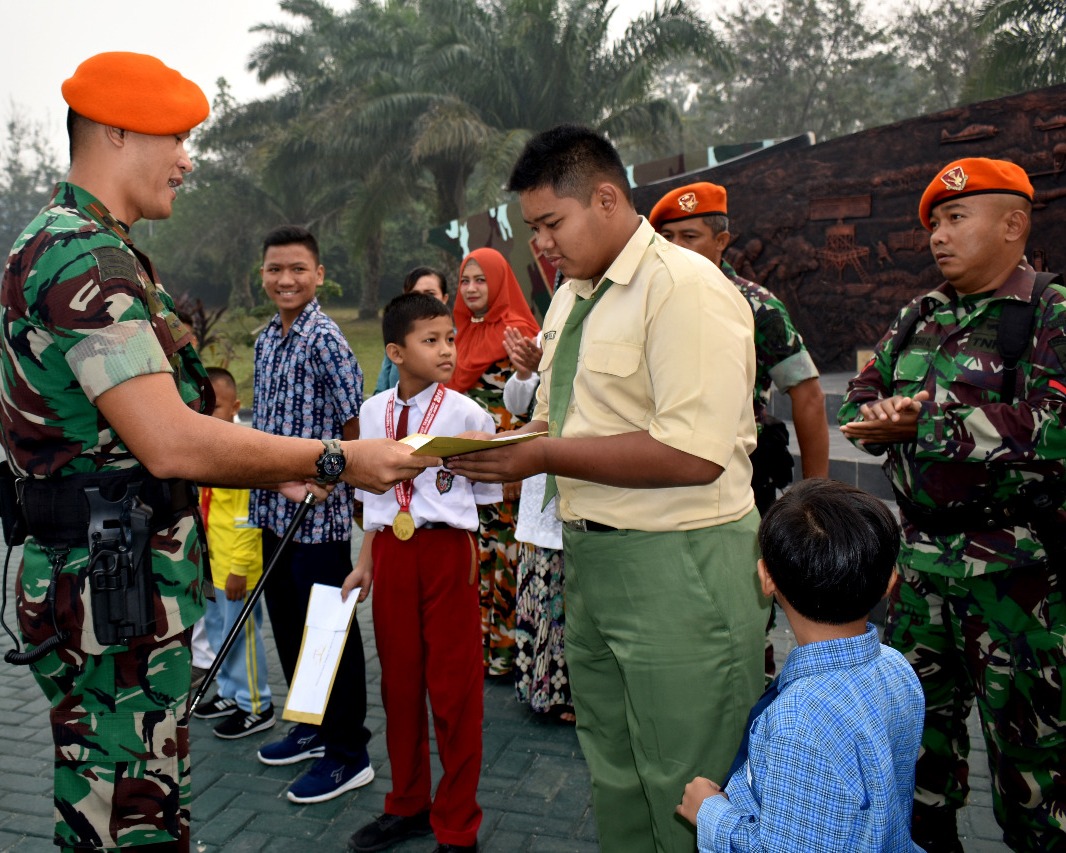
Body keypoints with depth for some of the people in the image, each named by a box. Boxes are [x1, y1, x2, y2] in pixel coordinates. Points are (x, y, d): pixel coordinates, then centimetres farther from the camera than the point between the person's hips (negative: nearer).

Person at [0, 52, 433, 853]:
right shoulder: (87, 260, -18)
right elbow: (172, 445, -26)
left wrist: (267, 473, 12)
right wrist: (335, 461, -19)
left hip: (126, 579, 11)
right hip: (115, 586, -11)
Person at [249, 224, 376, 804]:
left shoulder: (325, 339, -13)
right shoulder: (265, 340, 11)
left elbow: (355, 426, -15)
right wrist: (264, 493, 11)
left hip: (319, 512, -8)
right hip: (274, 509, 8)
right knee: (286, 621, 18)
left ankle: (348, 754, 15)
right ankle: (311, 728, 36)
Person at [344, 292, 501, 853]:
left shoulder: (466, 414, -8)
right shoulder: (374, 413, 4)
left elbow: (486, 492, 0)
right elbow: (373, 495, 12)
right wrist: (365, 562, 12)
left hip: (446, 548, -4)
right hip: (391, 551, 4)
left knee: (453, 686, 5)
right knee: (398, 679, 16)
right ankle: (407, 805, 37)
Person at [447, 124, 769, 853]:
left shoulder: (686, 287, -15)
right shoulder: (570, 296, 13)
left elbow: (694, 455, -24)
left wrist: (545, 456, -20)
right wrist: (502, 447, 0)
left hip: (679, 568, -8)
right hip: (592, 553, 8)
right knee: (614, 780, 22)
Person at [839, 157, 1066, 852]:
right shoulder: (921, 317, 12)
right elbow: (861, 397, 13)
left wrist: (924, 423, -21)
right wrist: (881, 419, -11)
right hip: (922, 555, 7)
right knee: (919, 719, 18)